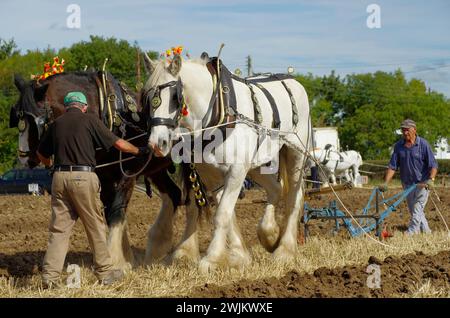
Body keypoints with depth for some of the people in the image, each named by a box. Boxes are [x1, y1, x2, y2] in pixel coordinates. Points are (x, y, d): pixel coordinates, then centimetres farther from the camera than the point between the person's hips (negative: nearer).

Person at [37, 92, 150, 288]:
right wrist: (139, 151, 18)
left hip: (59, 176, 4)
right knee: (96, 226, 8)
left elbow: (41, 154, 23)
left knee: (58, 228, 6)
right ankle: (105, 273, 15)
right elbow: (118, 143, 2)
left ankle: (50, 276, -2)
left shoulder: (56, 123, 12)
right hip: (83, 176, -4)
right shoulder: (89, 120, 1)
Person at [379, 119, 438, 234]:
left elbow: (433, 165, -14)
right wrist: (385, 183, -8)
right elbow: (392, 166, 1)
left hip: (422, 183, -5)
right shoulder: (398, 146, 1)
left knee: (417, 208, -14)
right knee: (413, 210, 10)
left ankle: (412, 231, -19)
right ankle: (426, 231, 22)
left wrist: (431, 179, -30)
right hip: (407, 183, 5)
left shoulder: (423, 144, -11)